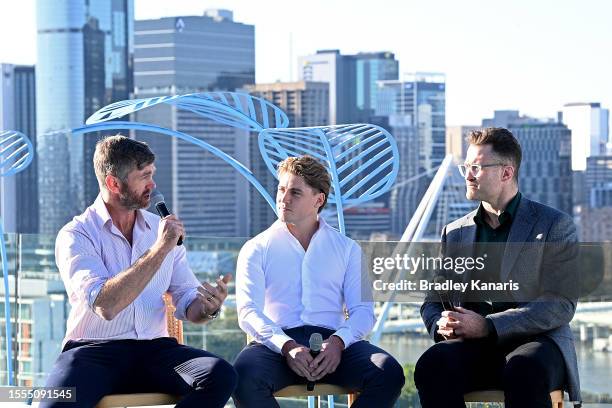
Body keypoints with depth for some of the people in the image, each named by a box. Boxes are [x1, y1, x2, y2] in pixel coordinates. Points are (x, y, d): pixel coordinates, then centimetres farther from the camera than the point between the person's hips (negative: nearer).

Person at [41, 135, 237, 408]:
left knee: (222, 375, -26)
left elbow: (187, 304, 12)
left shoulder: (162, 229, 12)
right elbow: (105, 305, -21)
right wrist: (160, 249, -20)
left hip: (154, 348, 5)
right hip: (94, 351, -5)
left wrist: (208, 307, -13)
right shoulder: (76, 235, -4)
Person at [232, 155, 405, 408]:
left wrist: (338, 341, -16)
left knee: (389, 373, -29)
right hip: (277, 343, -1)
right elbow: (248, 312, 0)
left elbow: (362, 310, 7)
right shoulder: (257, 249, 14)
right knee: (244, 374, -37)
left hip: (332, 342, 2)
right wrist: (287, 347, -19)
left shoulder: (346, 248, 19)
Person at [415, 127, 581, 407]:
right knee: (432, 365, -32)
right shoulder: (455, 232, 20)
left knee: (524, 372, -40)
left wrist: (486, 326, -16)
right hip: (472, 347, 4)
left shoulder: (555, 225, 5)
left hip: (535, 341, -3)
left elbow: (561, 303, -6)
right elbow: (433, 301, 22)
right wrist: (441, 325, -5)